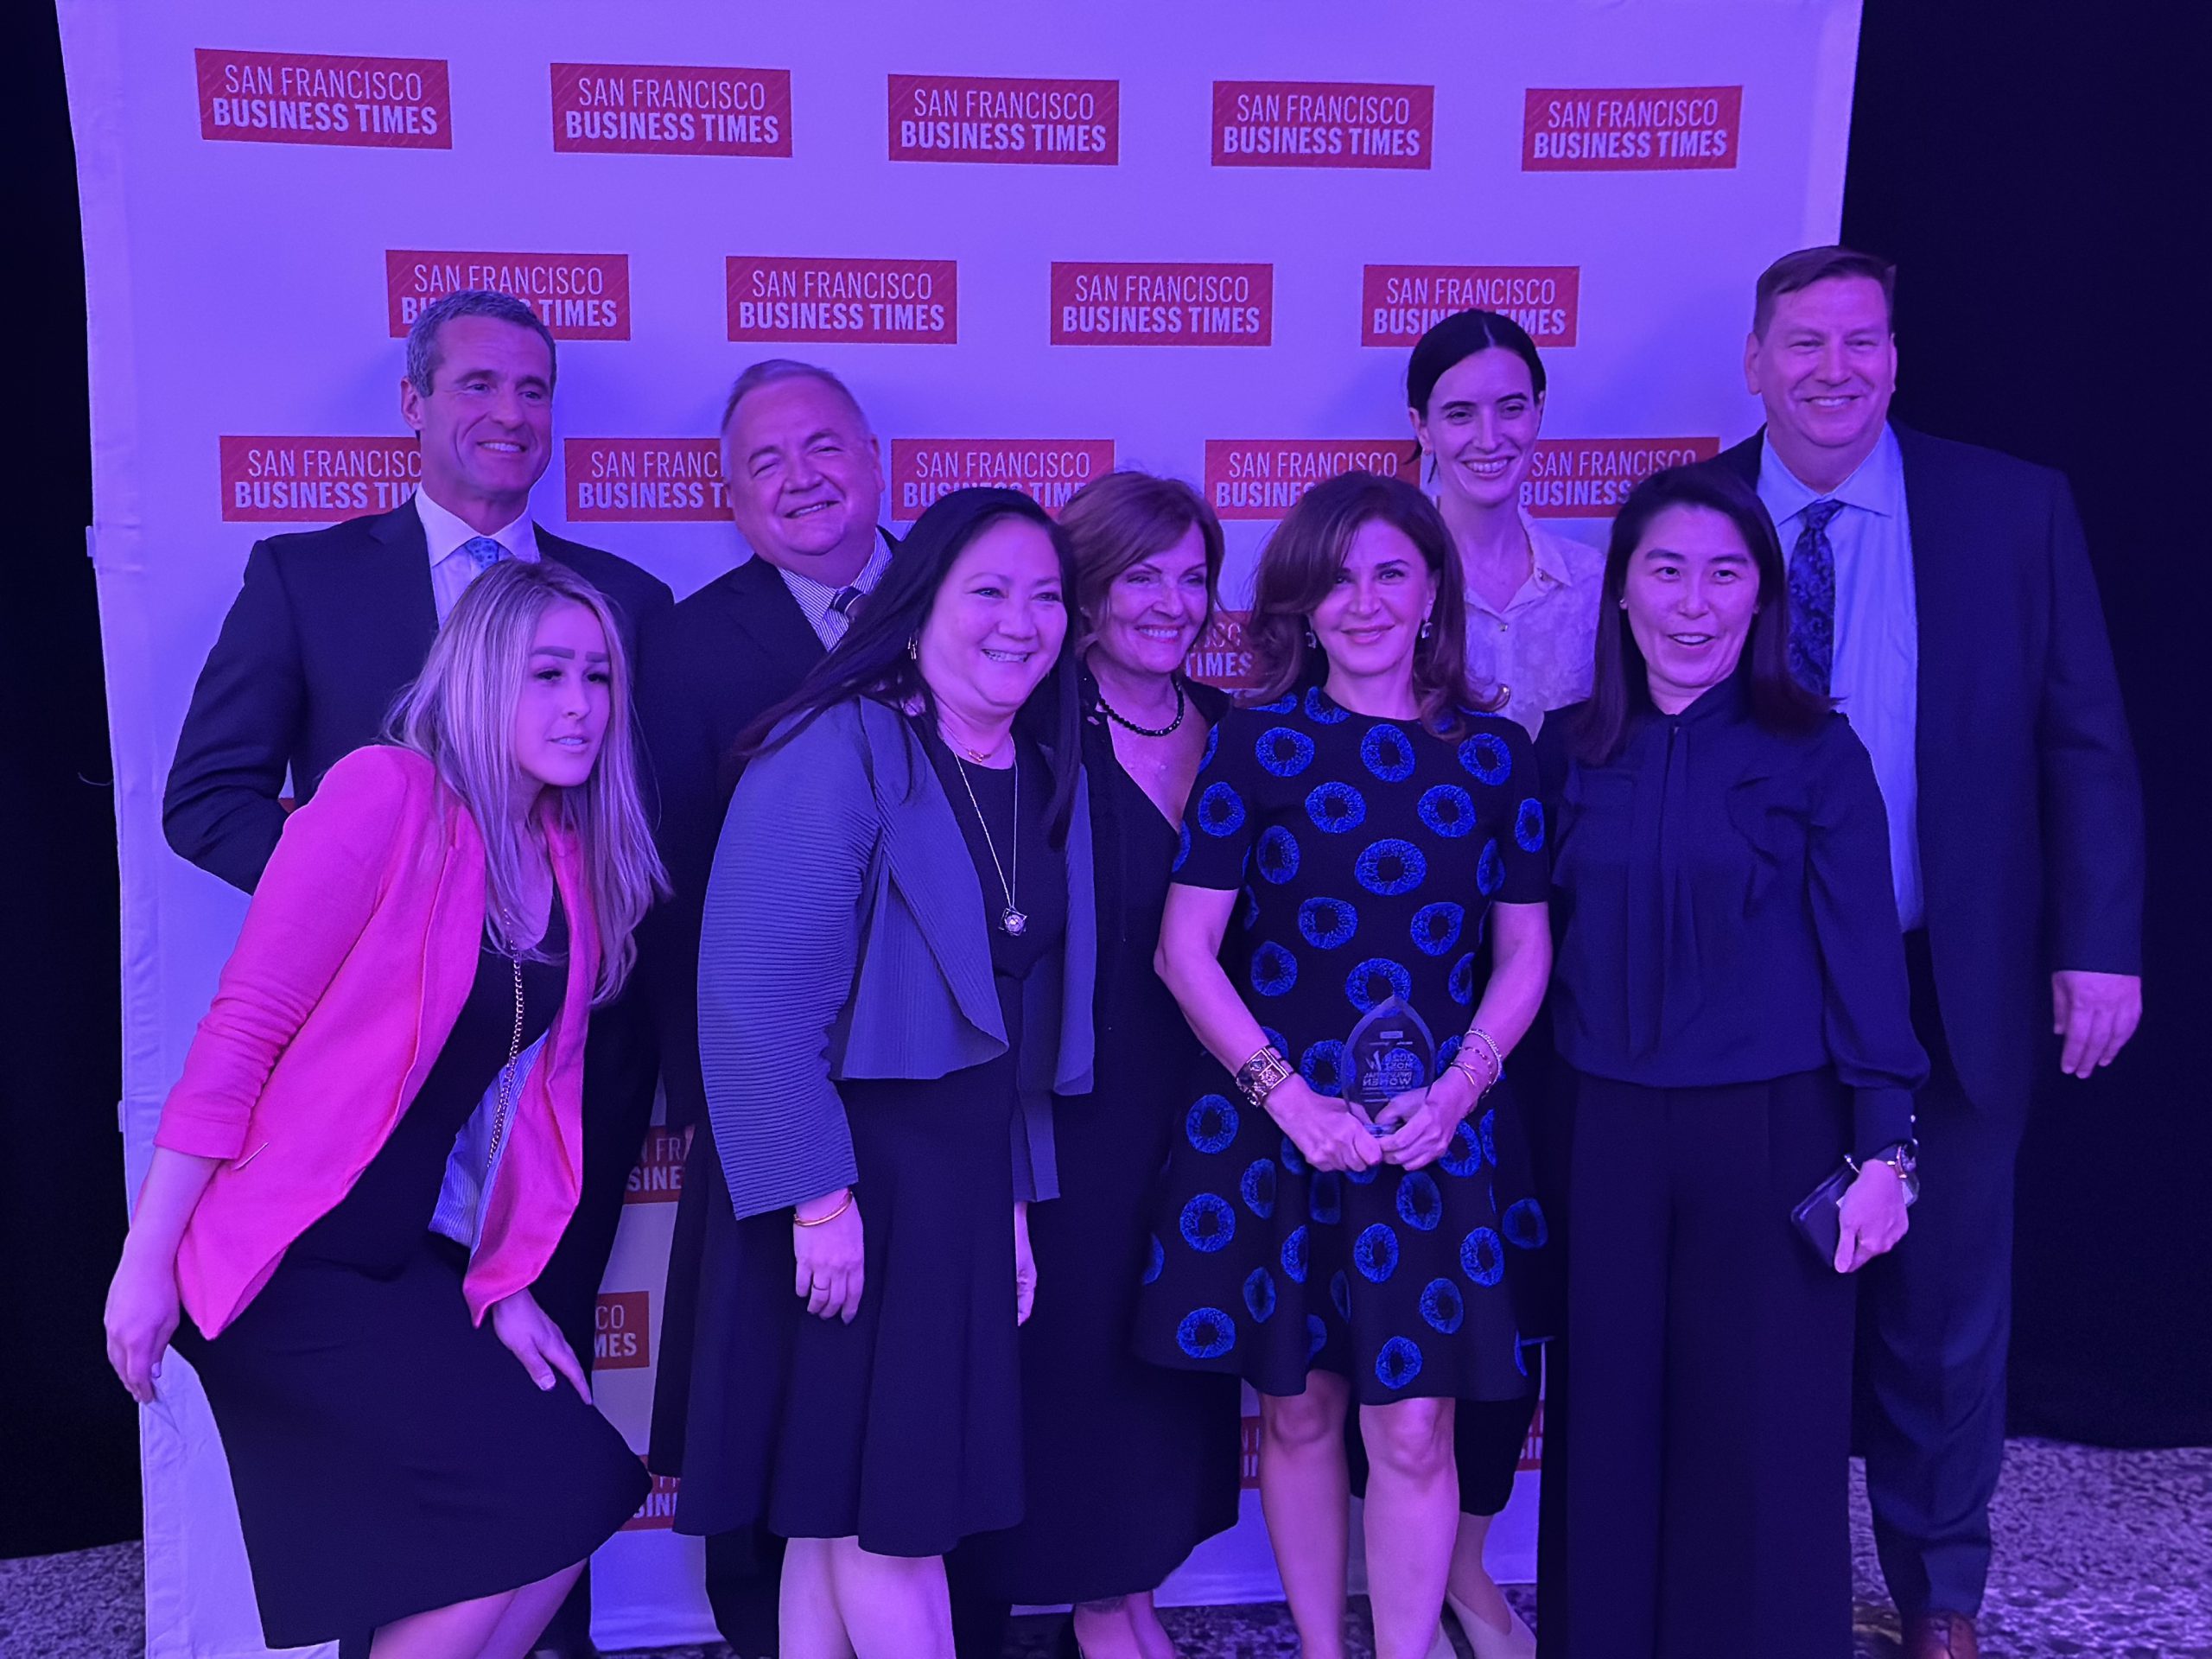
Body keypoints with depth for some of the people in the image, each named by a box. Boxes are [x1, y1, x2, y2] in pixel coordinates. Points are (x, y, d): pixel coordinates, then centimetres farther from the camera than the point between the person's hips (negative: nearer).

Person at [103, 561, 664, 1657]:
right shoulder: (388, 794, -16)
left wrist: (505, 1283, 5)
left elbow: (533, 1088, 8)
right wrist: (146, 1257, -16)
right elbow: (243, 1025, -17)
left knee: (580, 1488, 6)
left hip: (403, 1259, 7)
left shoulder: (580, 864, 5)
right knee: (528, 1494, -11)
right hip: (277, 1260, -7)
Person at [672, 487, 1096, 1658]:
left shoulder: (1049, 781, 9)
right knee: (881, 1508, 4)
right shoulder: (836, 749, -13)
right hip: (847, 1174, -6)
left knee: (843, 1511, 15)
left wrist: (1017, 1197, 10)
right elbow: (751, 988, -19)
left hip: (967, 1182, 6)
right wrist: (816, 1192, -20)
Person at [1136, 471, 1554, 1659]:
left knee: (1415, 1427, 1)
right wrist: (1290, 1096, -12)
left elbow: (1524, 951, 8)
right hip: (1270, 1120, -1)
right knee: (1297, 1410, 10)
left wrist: (1457, 1090, -7)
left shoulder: (1494, 752, 4)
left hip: (1437, 1132, 1)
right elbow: (1185, 949, -3)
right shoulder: (1256, 741, -1)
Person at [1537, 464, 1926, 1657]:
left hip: (1771, 1129, -2)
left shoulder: (1815, 753, -3)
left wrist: (1882, 1147, -8)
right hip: (1606, 1133, 2)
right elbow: (1542, 949, 8)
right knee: (1615, 1422, 11)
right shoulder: (1570, 753, 4)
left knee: (1763, 1433, 6)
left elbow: (1863, 954, -3)